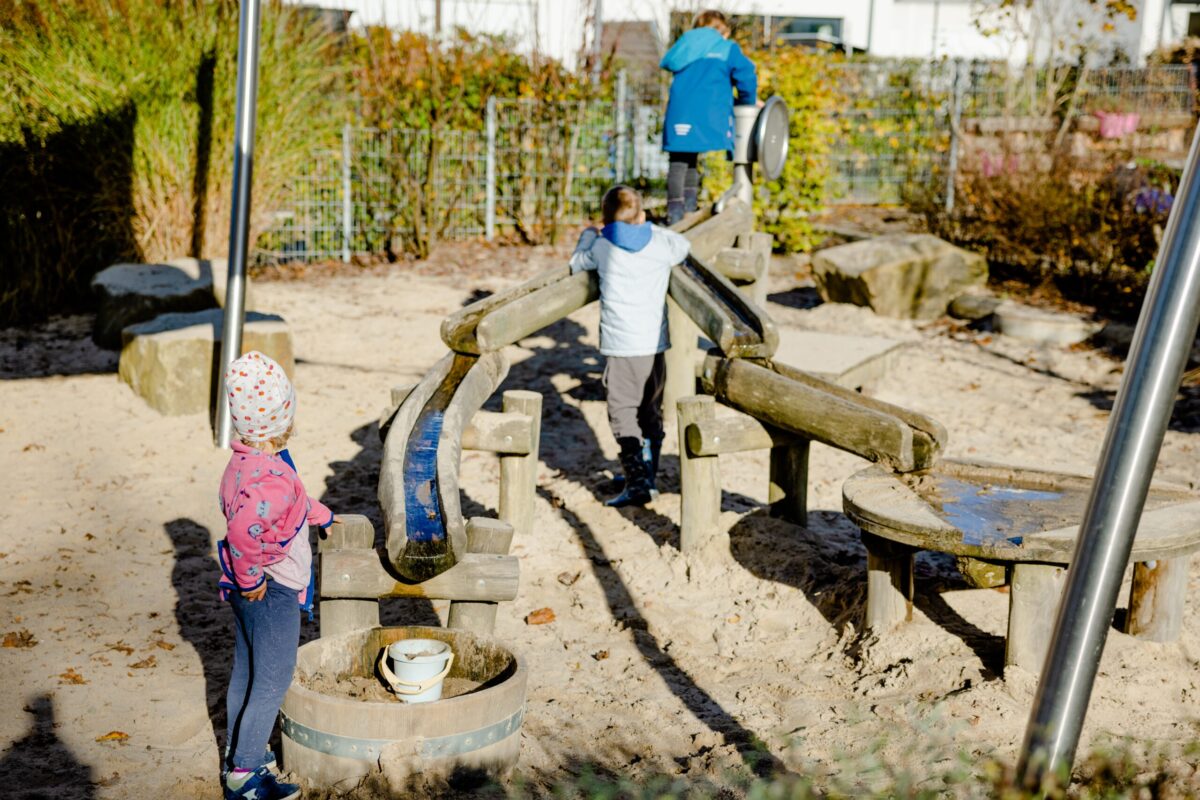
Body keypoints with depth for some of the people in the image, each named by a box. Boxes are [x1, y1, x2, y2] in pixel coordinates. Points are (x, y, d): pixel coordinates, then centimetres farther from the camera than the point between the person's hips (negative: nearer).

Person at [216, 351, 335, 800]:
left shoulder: (243, 462, 2)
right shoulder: (273, 479, -30)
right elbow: (243, 531, -44)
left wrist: (321, 514, 37)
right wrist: (250, 579, -26)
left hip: (249, 591, 10)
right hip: (273, 593, -9)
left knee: (245, 673, 22)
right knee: (272, 682, 2)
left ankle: (237, 753, 37)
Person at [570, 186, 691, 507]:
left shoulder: (601, 247, -2)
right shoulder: (664, 243, 4)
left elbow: (576, 263, 17)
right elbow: (685, 248, 26)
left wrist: (589, 234, 34)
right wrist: (652, 228, 35)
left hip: (619, 345, -3)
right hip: (655, 341, 4)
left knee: (623, 413, -3)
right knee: (652, 412, 16)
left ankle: (637, 481, -15)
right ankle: (647, 475, 28)